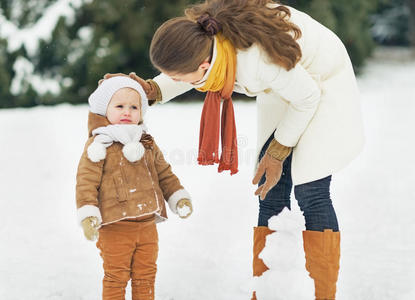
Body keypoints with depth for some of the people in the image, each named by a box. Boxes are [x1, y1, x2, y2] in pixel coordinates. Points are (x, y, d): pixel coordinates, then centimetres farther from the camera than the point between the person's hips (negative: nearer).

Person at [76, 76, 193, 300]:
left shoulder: (147, 144, 13)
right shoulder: (98, 146, -6)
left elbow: (164, 175, 21)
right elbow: (86, 181, -10)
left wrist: (179, 198, 10)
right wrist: (88, 216, -19)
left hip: (147, 226, 5)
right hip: (115, 227, -5)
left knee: (146, 277, 13)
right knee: (116, 278, 1)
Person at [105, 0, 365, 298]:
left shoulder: (258, 61, -42)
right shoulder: (202, 33, -23)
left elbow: (307, 96, -23)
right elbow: (193, 67, 1)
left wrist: (277, 152, -12)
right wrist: (153, 90, -17)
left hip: (321, 83, -7)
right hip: (285, 88, 7)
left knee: (310, 191, -13)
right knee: (272, 192, 1)